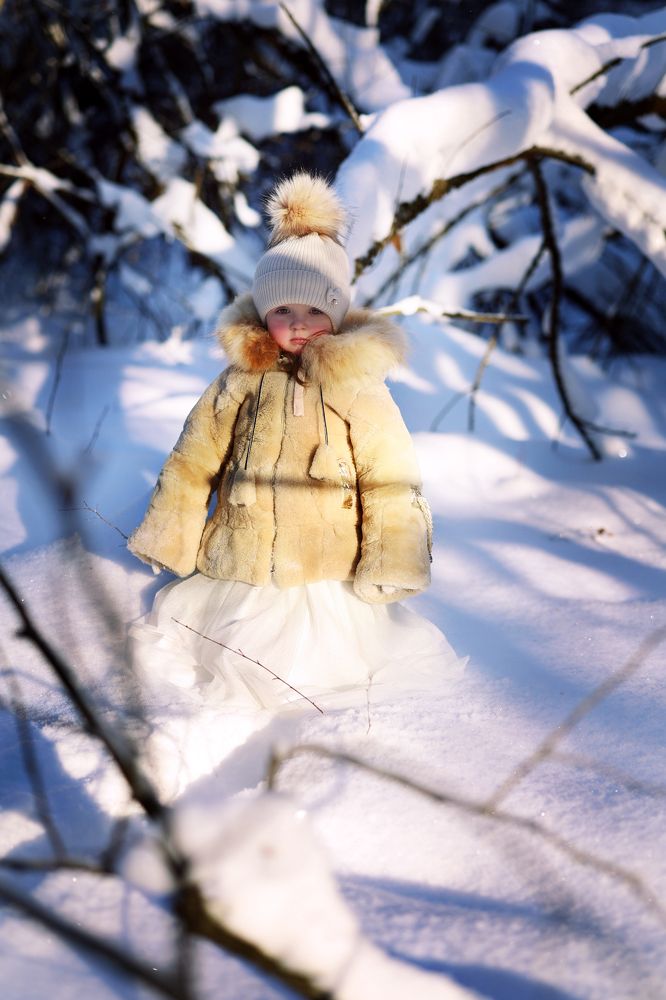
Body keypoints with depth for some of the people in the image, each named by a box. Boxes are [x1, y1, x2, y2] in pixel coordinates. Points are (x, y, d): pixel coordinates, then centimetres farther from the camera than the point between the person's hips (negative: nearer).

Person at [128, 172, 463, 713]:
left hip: (327, 583, -2)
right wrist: (168, 541, 12)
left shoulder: (358, 387, -7)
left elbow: (390, 484, -6)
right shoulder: (240, 381, 2)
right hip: (238, 579, 3)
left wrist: (390, 569, -10)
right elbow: (192, 463, 10)